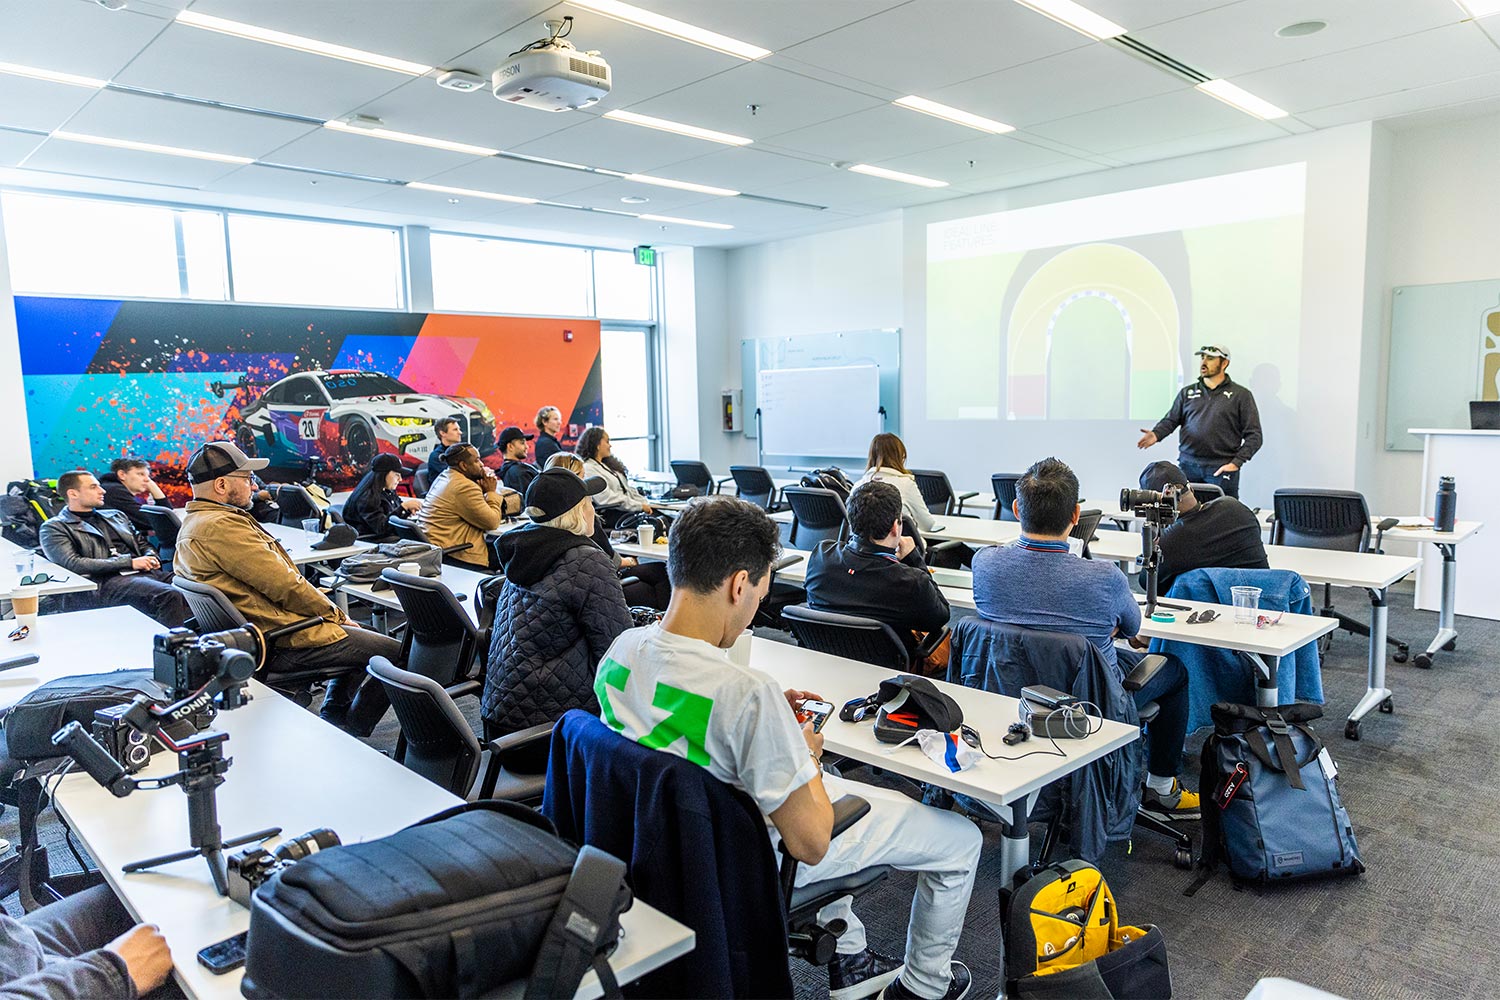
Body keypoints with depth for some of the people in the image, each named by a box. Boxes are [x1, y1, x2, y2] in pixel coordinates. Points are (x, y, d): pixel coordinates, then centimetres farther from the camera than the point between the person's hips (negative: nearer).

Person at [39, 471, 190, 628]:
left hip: (150, 573, 6)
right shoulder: (54, 528, 10)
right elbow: (73, 564, -5)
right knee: (171, 596, -37)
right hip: (109, 581, -6)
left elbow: (142, 544, 32)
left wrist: (150, 558, 5)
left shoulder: (115, 516, 29)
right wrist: (129, 562, -11)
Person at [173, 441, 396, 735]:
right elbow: (285, 586, -22)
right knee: (396, 654, -5)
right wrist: (336, 615, -8)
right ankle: (350, 738, 11)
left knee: (362, 636, 29)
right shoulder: (221, 526, -23)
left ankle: (330, 723, 30)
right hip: (283, 641, -11)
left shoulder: (193, 523, 12)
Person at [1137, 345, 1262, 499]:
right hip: (1187, 466, 3)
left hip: (1222, 469, -2)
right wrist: (1156, 434, -12)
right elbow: (1171, 420, 11)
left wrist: (1236, 463, -8)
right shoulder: (1187, 392, 16)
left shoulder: (1241, 395, 6)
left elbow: (1253, 435, 3)